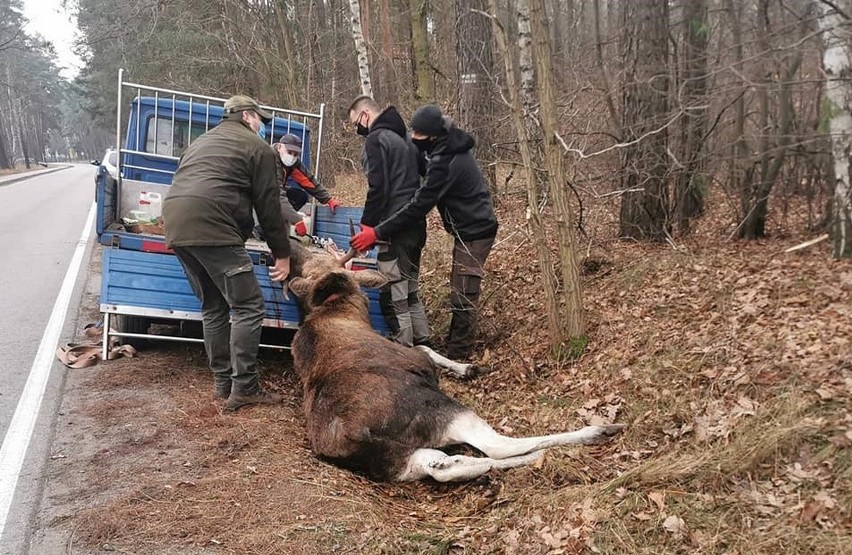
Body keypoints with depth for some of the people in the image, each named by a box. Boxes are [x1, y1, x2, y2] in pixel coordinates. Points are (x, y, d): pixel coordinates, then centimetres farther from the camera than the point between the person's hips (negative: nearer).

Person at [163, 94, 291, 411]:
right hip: (212, 227, -8)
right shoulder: (257, 147, 8)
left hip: (175, 225, 9)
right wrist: (282, 253, 10)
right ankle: (243, 389, -5)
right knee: (248, 307, -3)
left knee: (213, 308, 17)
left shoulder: (202, 142, 32)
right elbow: (268, 206, 5)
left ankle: (223, 383, 20)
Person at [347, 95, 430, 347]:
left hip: (394, 228, -10)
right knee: (411, 292, 18)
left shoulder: (376, 139, -8)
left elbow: (377, 186, -17)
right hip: (416, 224, 10)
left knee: (393, 297, -6)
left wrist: (368, 223, -12)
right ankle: (422, 345, 24)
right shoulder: (404, 139, 21)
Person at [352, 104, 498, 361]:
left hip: (474, 232, -10)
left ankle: (457, 356, 1)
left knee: (462, 298, -6)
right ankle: (456, 344, 26)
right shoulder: (452, 146, 5)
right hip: (473, 227, 10)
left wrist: (377, 233, -26)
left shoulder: (444, 162, -26)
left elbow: (418, 205, -28)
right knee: (461, 292, 16)